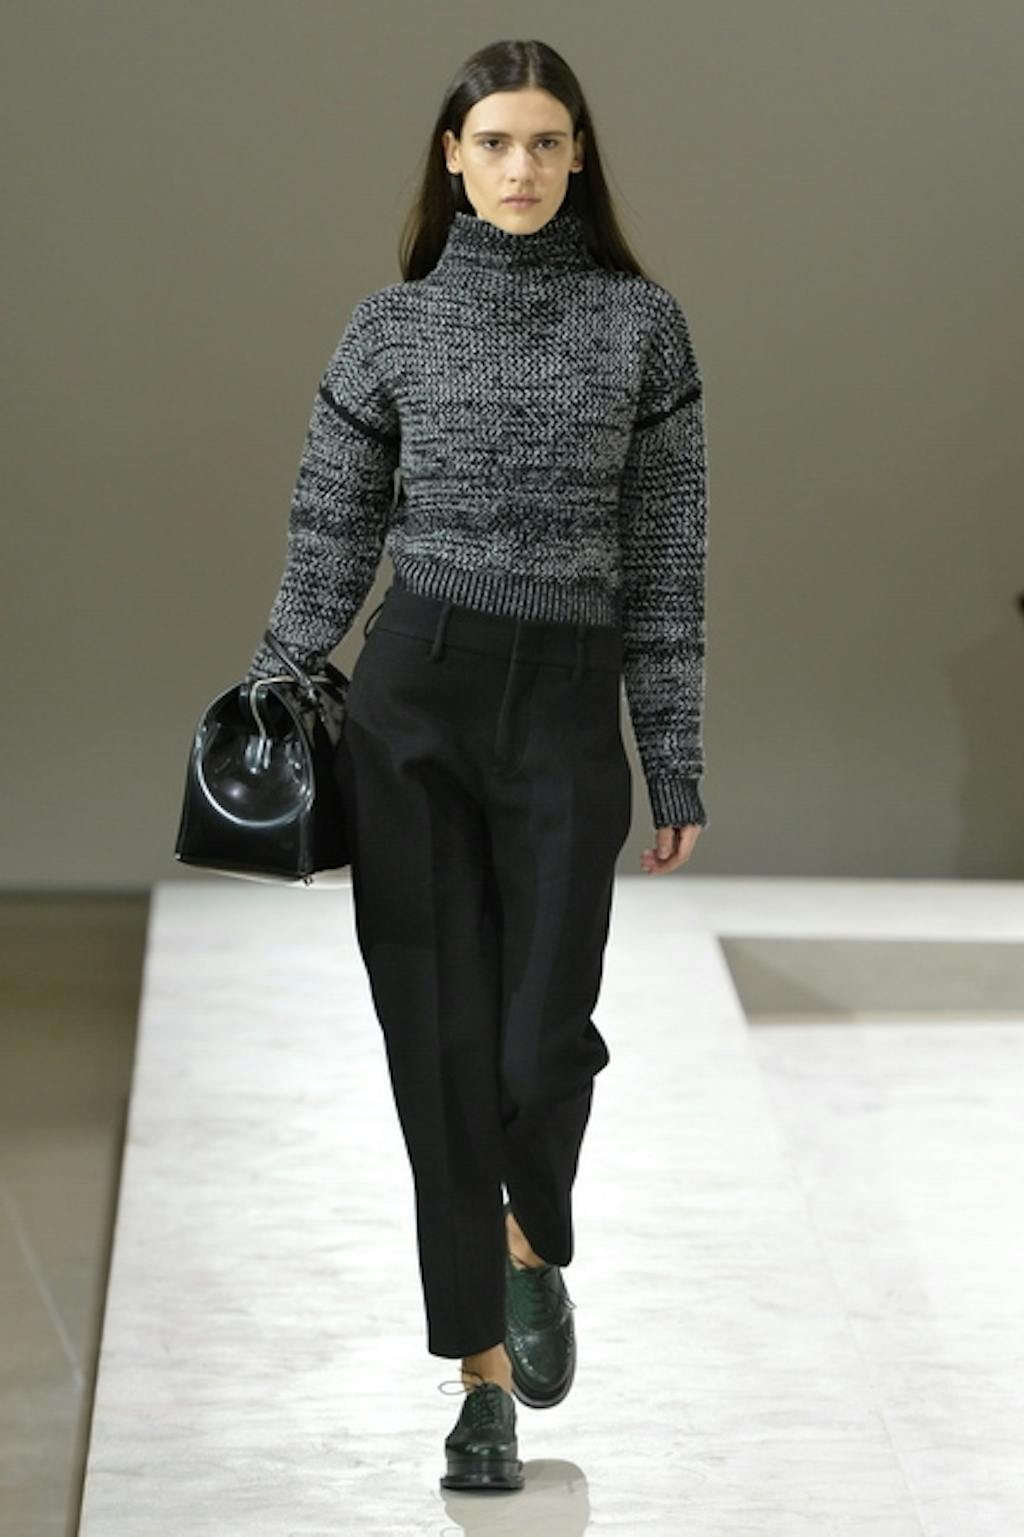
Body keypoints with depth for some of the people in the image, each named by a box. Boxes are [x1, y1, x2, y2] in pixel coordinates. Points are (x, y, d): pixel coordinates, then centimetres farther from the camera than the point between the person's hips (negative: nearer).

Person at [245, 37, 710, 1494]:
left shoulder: (642, 322, 3)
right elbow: (329, 540, 8)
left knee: (543, 1037, -4)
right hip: (410, 702, 1)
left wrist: (677, 768, 1)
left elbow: (666, 555, 3)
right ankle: (484, 1371, 12)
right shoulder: (393, 324, 4)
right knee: (442, 1040, 1)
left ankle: (530, 1247, 31)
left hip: (567, 713, 0)